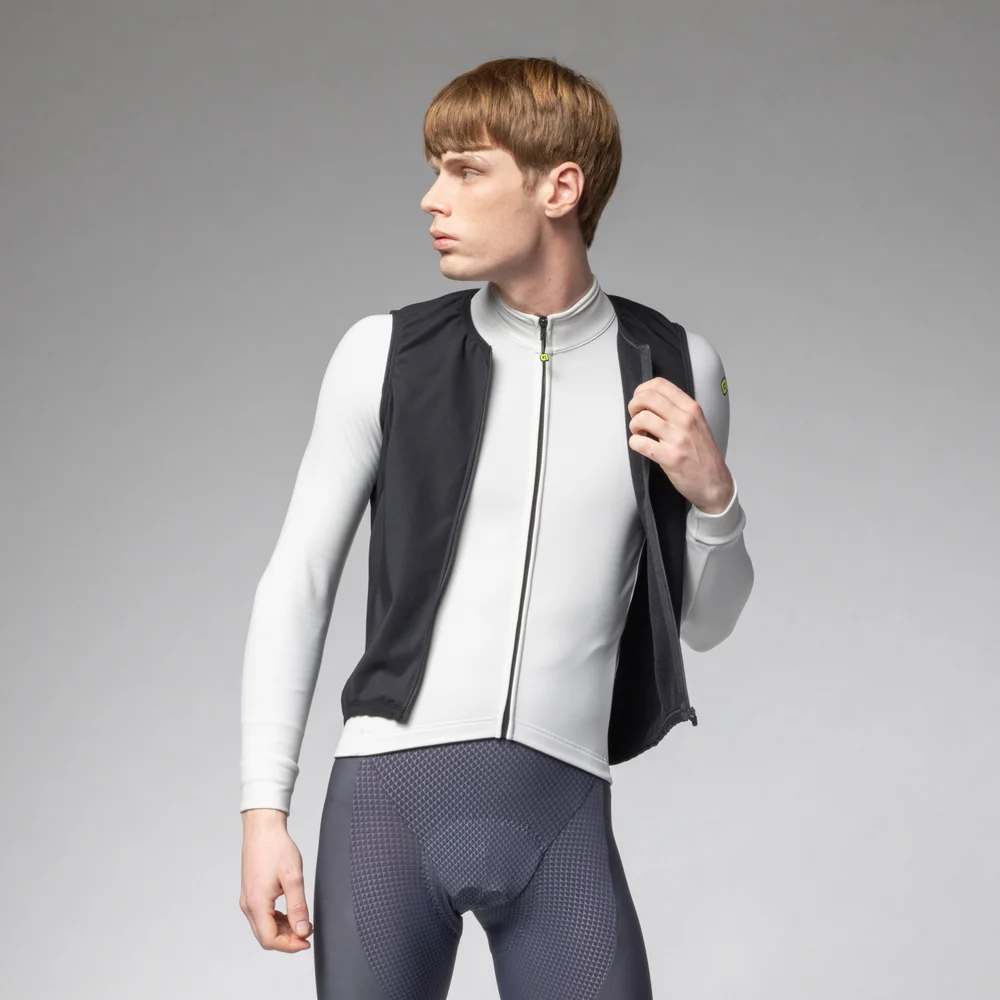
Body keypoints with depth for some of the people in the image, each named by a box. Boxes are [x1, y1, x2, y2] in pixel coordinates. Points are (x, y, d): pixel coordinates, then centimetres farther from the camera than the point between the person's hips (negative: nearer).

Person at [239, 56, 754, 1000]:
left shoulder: (672, 366, 5)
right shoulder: (387, 353, 2)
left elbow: (706, 622, 14)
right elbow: (296, 585, 6)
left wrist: (711, 494, -5)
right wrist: (264, 811, 0)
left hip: (564, 815, 1)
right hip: (389, 794, 0)